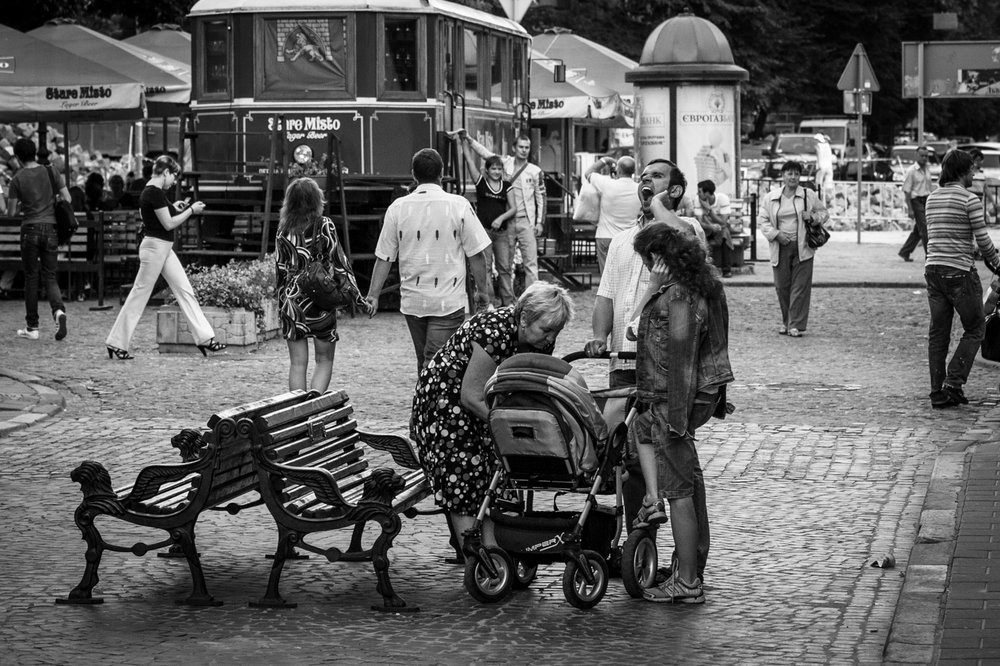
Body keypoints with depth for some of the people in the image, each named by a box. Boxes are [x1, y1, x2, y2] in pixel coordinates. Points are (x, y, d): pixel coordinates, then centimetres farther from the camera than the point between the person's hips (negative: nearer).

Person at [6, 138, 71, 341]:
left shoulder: (18, 179, -4)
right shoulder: (50, 172, 2)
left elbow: (11, 212, -1)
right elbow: (67, 199, 4)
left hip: (30, 229, -2)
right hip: (50, 228, 2)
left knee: (31, 278, 6)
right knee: (50, 276, 9)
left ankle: (32, 327, 9)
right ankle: (58, 310, -19)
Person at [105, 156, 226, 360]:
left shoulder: (149, 191, 11)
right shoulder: (155, 193, -18)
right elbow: (168, 224, -18)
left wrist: (173, 208, 15)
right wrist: (191, 210, -9)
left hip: (164, 249, 10)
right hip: (155, 247, -10)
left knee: (185, 291, 7)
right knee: (139, 295, -3)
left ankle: (205, 338, 7)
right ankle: (116, 343, 5)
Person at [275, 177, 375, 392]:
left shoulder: (284, 229, 3)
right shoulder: (324, 226, -7)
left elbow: (279, 270, 6)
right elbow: (340, 265, -8)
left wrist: (281, 304, 17)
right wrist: (360, 300, -2)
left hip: (291, 300, 3)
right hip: (320, 301, -3)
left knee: (297, 364, 9)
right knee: (324, 360, 9)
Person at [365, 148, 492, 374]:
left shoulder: (398, 207, 0)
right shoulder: (458, 205, -7)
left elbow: (384, 258, 2)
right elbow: (476, 254, -4)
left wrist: (373, 294, 8)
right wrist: (481, 290, 8)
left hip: (411, 300, 4)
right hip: (448, 300, -3)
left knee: (424, 362, 18)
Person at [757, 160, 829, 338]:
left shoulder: (809, 195, 6)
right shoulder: (770, 198, 6)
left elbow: (824, 213, 15)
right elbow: (762, 220, 8)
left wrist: (813, 217, -6)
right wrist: (775, 234, -8)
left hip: (802, 248, -1)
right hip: (780, 248, 1)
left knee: (800, 286, -5)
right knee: (782, 286, 4)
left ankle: (796, 325, -2)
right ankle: (786, 322, 19)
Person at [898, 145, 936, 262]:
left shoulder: (927, 169, 11)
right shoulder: (911, 171, -10)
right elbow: (906, 191, -12)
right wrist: (909, 209, -16)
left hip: (926, 200, 7)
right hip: (916, 200, -7)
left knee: (918, 230, 11)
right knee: (924, 228, -8)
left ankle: (905, 252, 21)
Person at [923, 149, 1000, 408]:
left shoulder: (932, 199, 11)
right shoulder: (970, 200, -10)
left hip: (933, 268, 6)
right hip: (960, 271, -6)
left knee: (938, 333, 9)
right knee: (975, 328, 9)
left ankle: (938, 393, 9)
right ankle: (953, 382, -1)